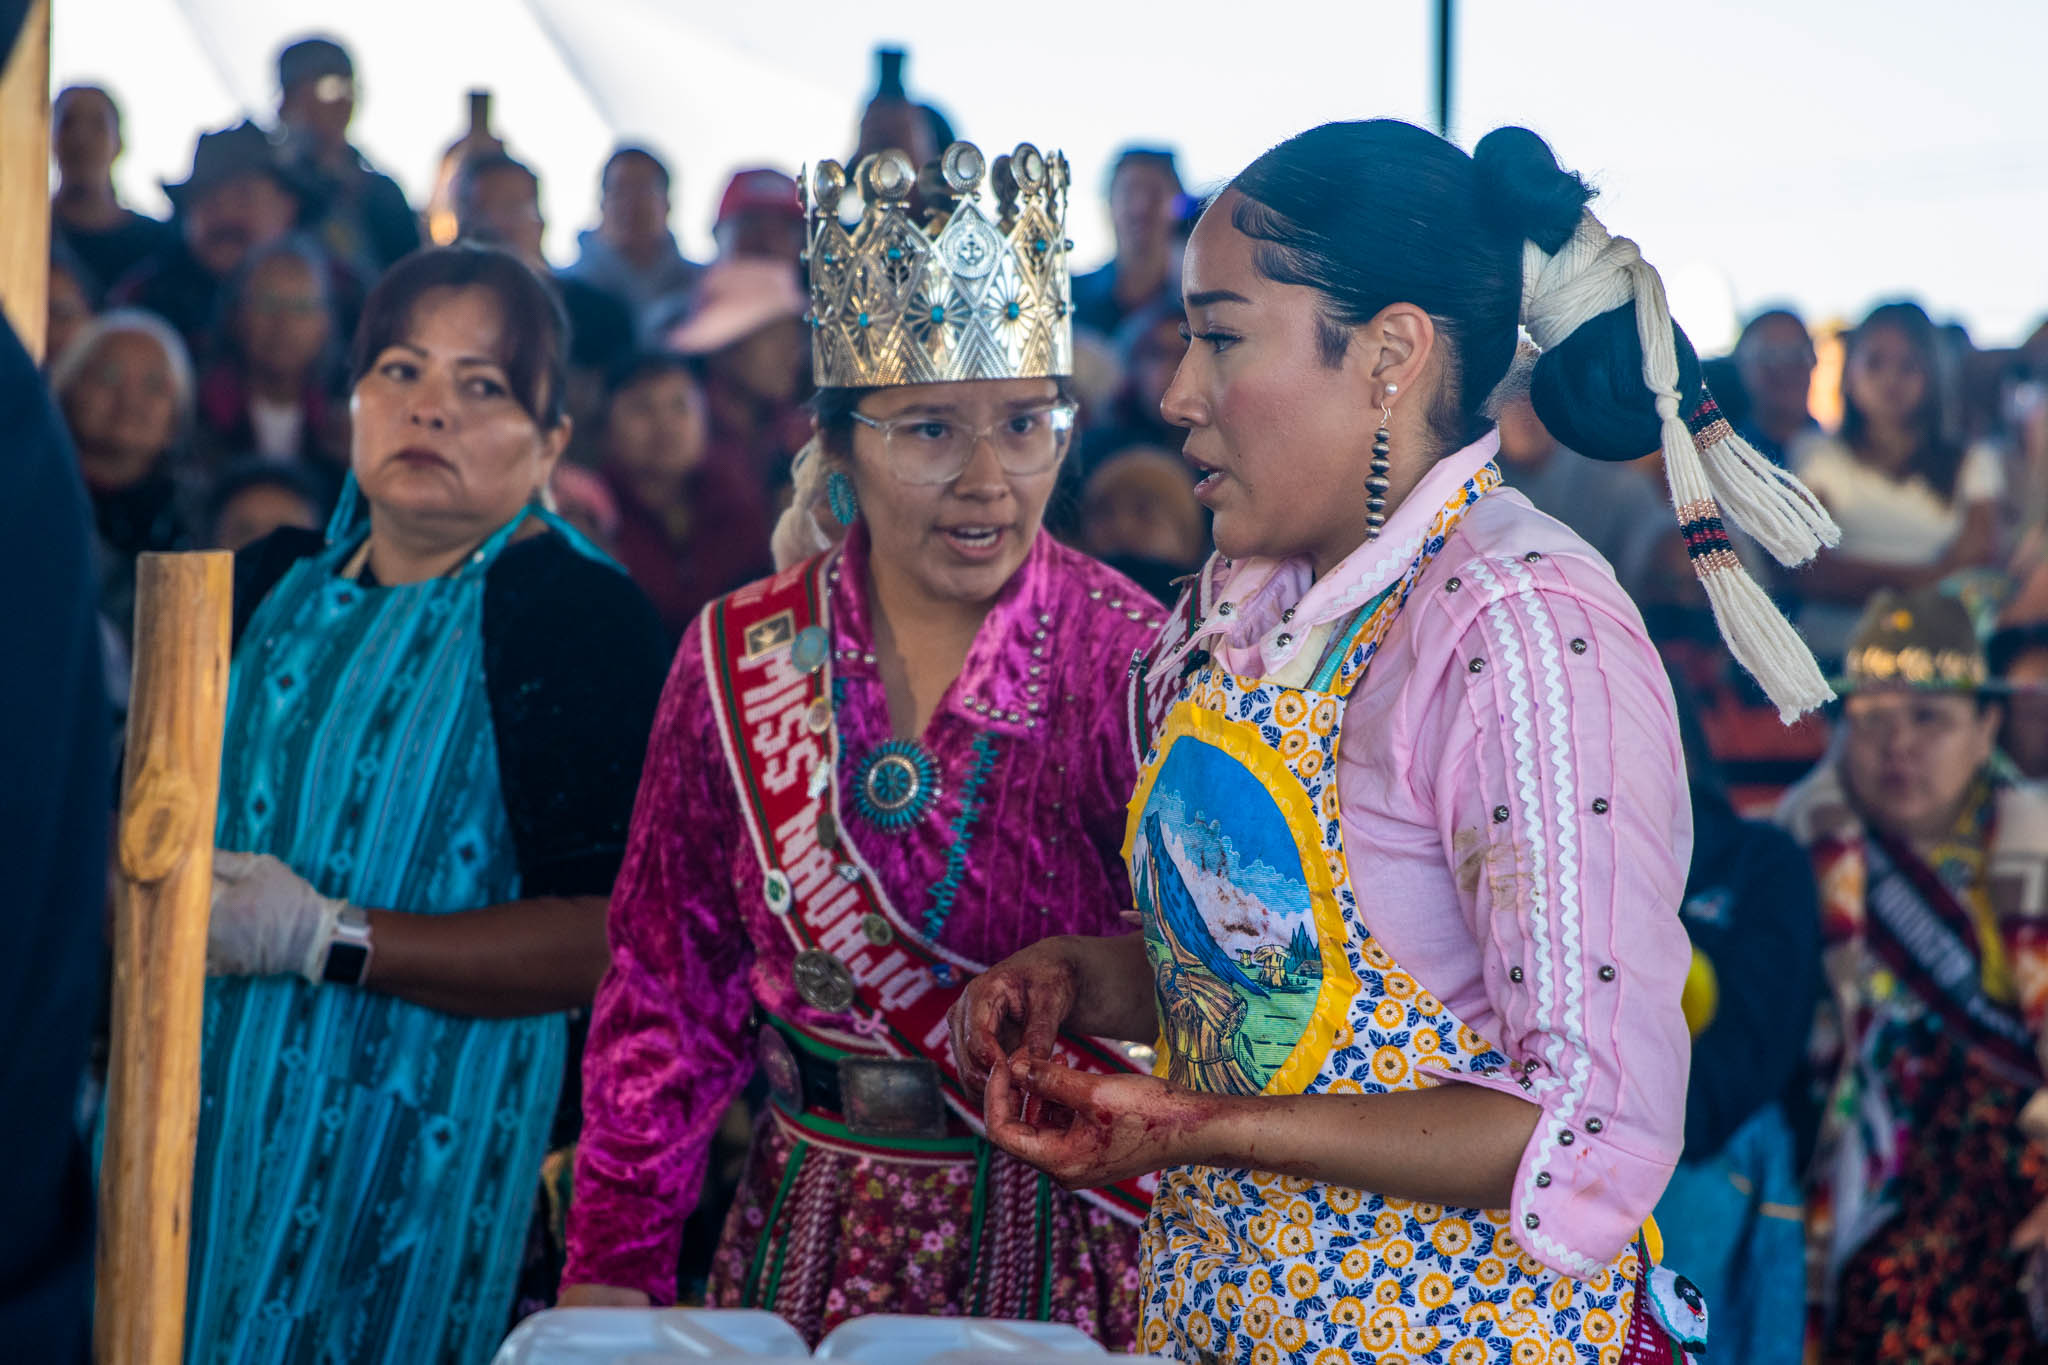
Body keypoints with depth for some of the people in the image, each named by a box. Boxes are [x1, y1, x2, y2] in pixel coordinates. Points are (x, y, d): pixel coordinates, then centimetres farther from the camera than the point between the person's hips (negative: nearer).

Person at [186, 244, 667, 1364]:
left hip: (414, 1151, -6)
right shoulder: (275, 583, 10)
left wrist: (327, 938, -21)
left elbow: (611, 935, -18)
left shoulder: (580, 619, -10)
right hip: (203, 1110, 6)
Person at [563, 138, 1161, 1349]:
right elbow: (670, 986, 5)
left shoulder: (1131, 661, -9)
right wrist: (614, 1271, 0)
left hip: (1061, 1248, -2)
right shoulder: (738, 659, 0)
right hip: (814, 1237, 3)